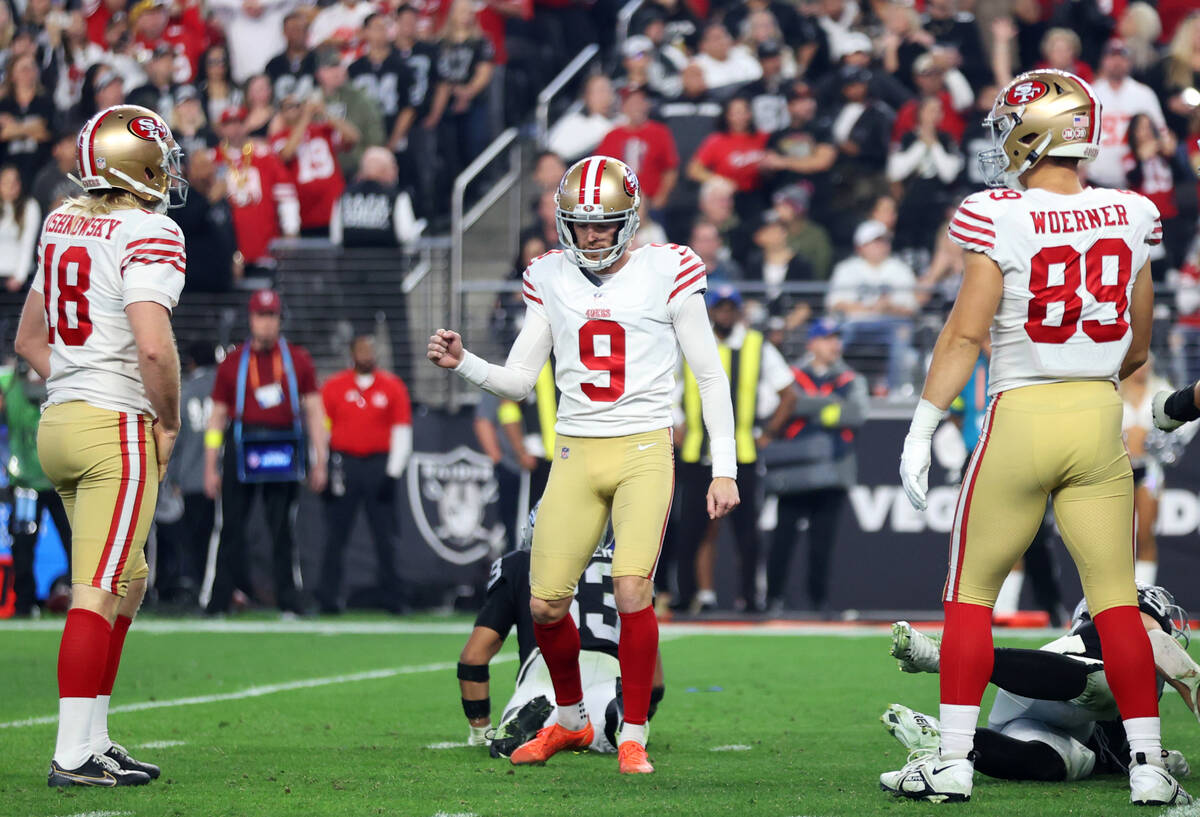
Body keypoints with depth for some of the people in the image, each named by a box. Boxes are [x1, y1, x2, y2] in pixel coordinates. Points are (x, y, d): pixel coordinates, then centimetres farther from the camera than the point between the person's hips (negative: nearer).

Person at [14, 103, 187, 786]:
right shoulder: (149, 235, -13)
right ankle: (75, 754, -9)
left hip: (60, 421, 9)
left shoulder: (63, 225, 12)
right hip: (117, 428, -8)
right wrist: (169, 422, -8)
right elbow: (153, 346, -23)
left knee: (129, 581, 18)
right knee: (98, 592, -8)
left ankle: (93, 739, 17)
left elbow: (30, 338, 21)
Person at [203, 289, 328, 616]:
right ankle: (218, 602, 3)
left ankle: (289, 602, 4)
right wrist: (210, 467, 4)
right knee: (232, 528, -1)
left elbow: (314, 411, 10)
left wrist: (319, 462, 3)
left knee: (283, 529, 1)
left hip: (283, 452, 0)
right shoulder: (232, 362, 9)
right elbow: (217, 417, 9)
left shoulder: (298, 359, 10)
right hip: (242, 448, 0)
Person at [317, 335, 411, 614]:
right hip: (342, 463, 0)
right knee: (335, 535, -1)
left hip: (380, 465, 0)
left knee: (385, 536, 0)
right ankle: (329, 599, 3)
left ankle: (393, 599, 5)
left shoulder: (393, 387, 7)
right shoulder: (334, 386, 5)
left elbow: (402, 431, 6)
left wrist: (392, 473, -1)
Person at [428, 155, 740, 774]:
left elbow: (710, 377, 1)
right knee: (545, 605, -1)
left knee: (632, 591, -19)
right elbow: (519, 380, 11)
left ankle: (633, 736, -3)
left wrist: (724, 469, -3)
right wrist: (462, 363, -8)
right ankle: (570, 721, 25)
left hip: (644, 451, -3)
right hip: (576, 454, 4)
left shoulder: (666, 272, -2)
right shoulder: (551, 279, 8)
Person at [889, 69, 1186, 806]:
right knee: (1117, 601, 8)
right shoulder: (1129, 218, 2)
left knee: (972, 594, 8)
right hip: (1099, 418, 3)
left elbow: (966, 334, -12)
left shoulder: (1000, 220, -11)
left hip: (1021, 415, -3)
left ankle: (953, 761, 8)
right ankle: (1149, 765, 6)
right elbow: (1139, 344, 12)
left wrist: (922, 431, -7)